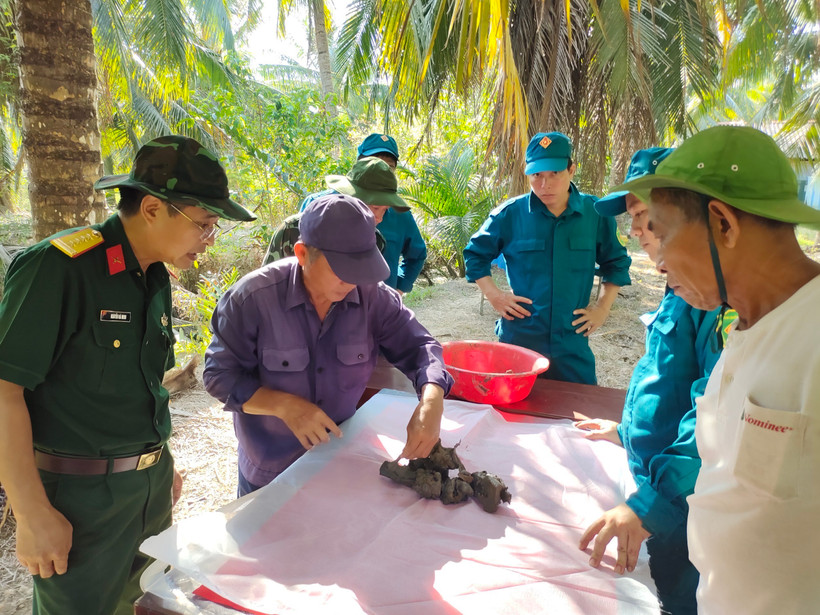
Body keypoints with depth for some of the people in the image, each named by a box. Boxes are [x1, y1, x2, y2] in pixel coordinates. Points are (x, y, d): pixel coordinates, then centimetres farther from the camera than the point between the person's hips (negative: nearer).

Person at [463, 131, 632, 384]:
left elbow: (616, 263, 15)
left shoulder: (595, 213, 0)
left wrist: (603, 307, 6)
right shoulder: (510, 214, -4)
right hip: (518, 339, -1)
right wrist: (493, 295, -1)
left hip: (572, 344, 1)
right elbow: (475, 254, 9)